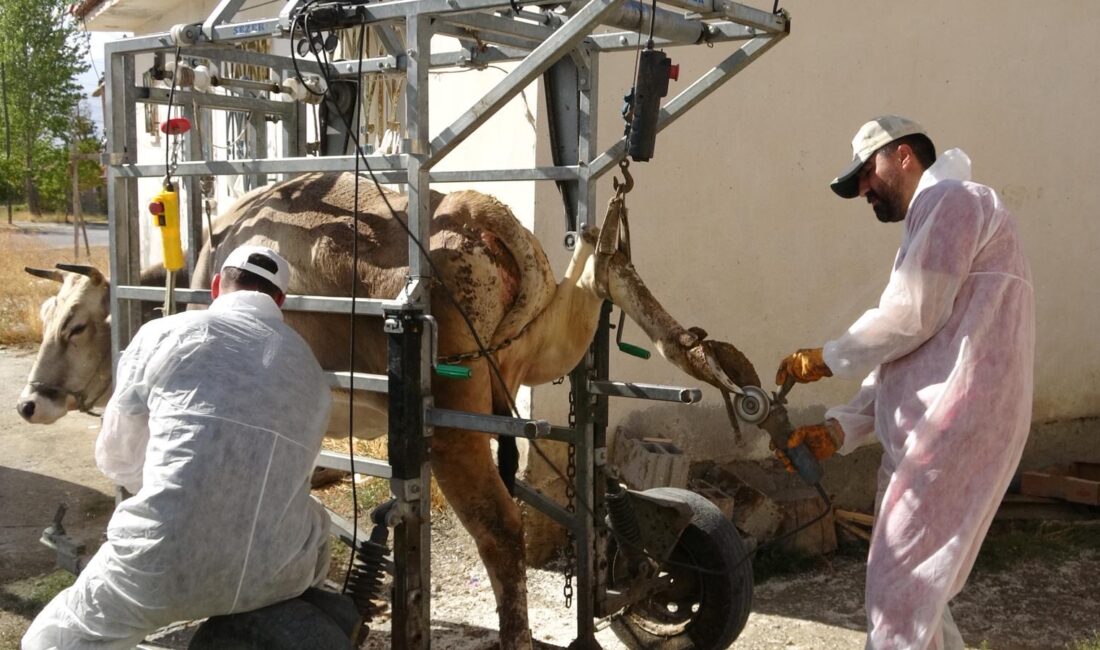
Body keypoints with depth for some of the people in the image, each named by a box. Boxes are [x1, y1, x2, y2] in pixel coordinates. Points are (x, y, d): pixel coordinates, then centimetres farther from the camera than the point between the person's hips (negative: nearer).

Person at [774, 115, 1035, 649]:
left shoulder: (951, 200, -2)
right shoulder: (933, 220, 28)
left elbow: (911, 315, -14)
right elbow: (907, 355, 21)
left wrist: (827, 359, 0)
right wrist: (840, 429, 10)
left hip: (953, 429, -10)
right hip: (929, 435, 10)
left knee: (898, 595, -8)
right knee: (916, 587, 17)